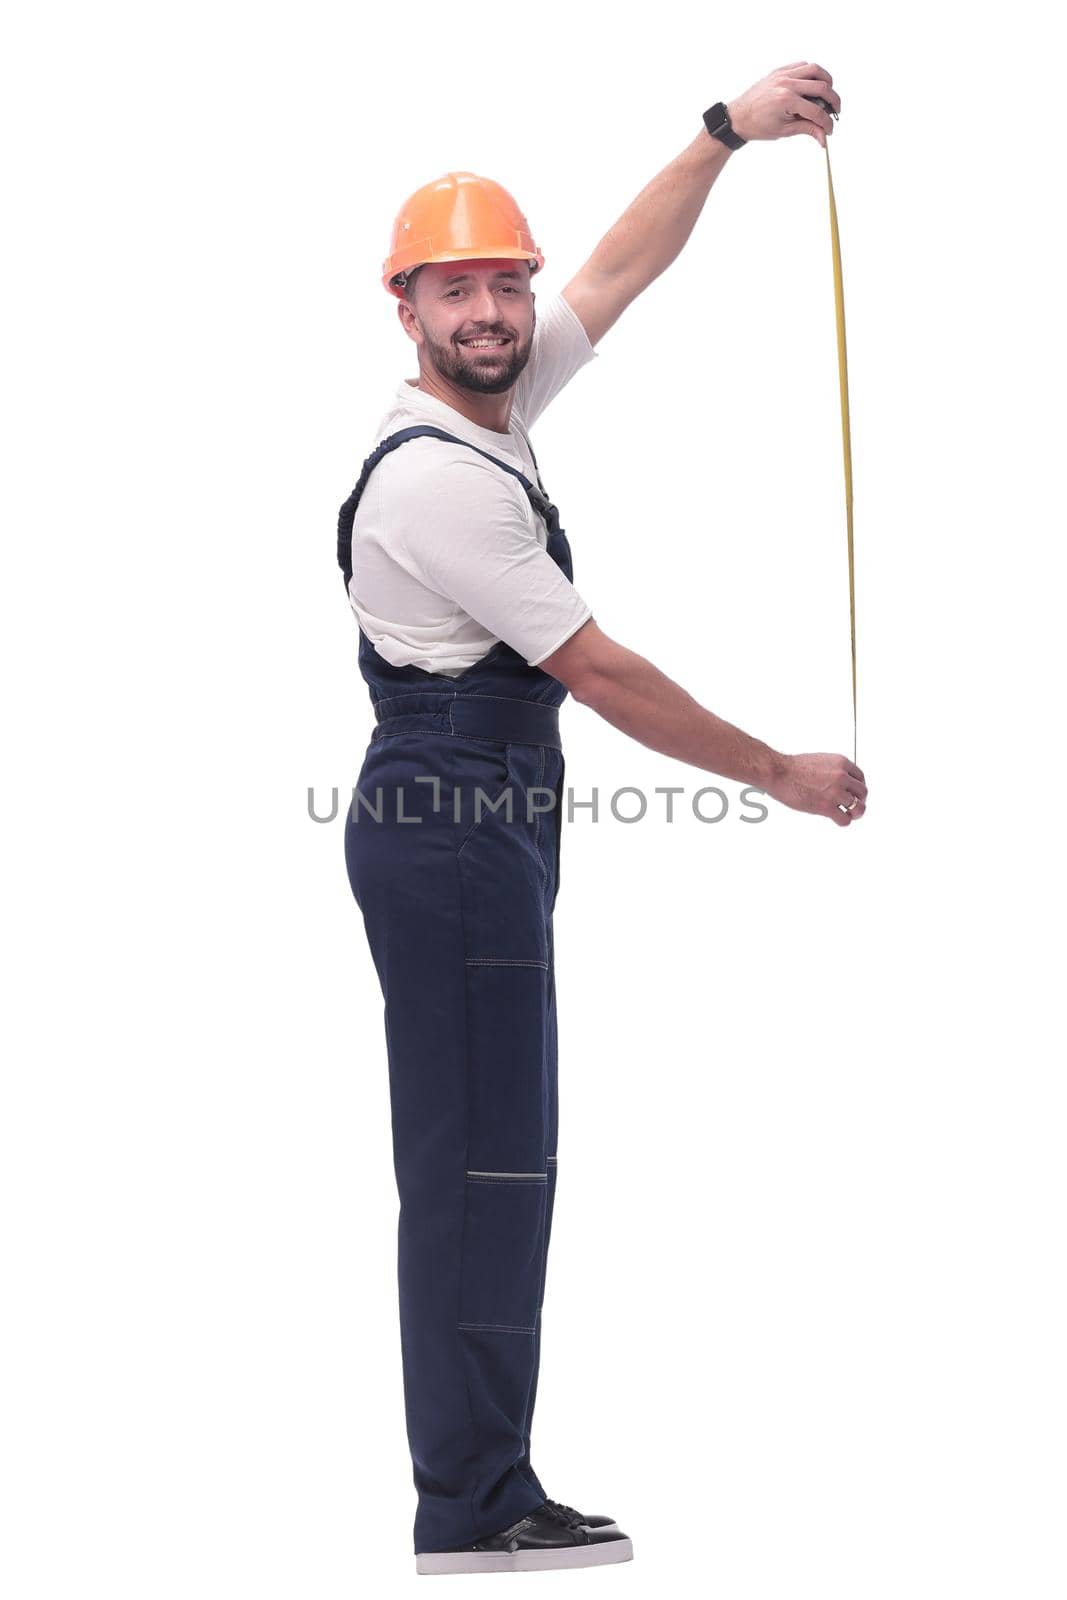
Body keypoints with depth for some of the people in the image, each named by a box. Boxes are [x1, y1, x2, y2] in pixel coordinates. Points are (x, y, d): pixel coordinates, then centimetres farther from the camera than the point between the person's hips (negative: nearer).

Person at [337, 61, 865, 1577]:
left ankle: (481, 1485, 13)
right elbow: (599, 672, -14)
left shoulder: (496, 409, 11)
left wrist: (729, 127, 10)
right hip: (452, 820, -10)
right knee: (481, 1161, -10)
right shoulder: (436, 478, -16)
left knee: (485, 1160, 9)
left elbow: (623, 269, 20)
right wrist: (782, 773, -6)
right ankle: (471, 1506, -6)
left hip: (481, 825, 10)